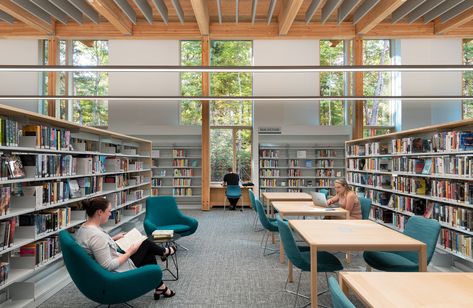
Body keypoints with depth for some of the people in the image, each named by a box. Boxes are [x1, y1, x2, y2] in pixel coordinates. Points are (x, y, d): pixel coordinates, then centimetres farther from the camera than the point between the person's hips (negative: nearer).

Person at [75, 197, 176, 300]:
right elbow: (108, 266, -31)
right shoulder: (97, 235, -34)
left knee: (149, 255, 18)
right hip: (117, 273, -9)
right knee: (146, 243, 6)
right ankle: (164, 252, 40)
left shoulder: (84, 227, -3)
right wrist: (129, 252, -19)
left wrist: (114, 238, 13)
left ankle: (160, 288, 32)